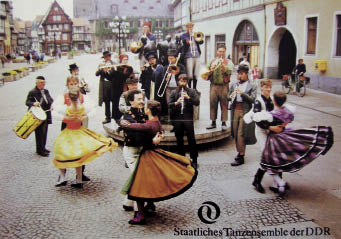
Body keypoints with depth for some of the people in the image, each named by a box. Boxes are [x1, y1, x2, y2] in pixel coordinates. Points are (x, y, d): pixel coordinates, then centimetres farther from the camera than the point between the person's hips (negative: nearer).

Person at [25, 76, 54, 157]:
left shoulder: (46, 91, 12)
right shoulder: (32, 92, -9)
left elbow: (51, 100, 15)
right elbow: (27, 102, -14)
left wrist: (51, 105, -7)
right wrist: (33, 103, -35)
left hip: (45, 116, 7)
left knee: (44, 132, 13)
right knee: (39, 133, -4)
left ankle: (43, 148, 26)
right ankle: (40, 150, 4)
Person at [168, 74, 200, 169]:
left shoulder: (192, 91, 7)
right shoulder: (173, 92, 9)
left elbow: (197, 102, -4)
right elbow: (169, 104, -1)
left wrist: (189, 98, -19)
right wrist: (176, 103, -21)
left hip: (188, 118, -2)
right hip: (177, 119, 2)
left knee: (191, 139, -3)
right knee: (179, 140, 9)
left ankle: (194, 160, 6)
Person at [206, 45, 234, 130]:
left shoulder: (228, 62, 7)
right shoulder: (212, 61, 16)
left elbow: (229, 72, -10)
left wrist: (223, 64, -20)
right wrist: (210, 70, -5)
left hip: (224, 86, -2)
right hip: (214, 85, 3)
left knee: (224, 104, -3)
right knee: (212, 104, 2)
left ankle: (224, 123, 3)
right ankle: (213, 122, 11)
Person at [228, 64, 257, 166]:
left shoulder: (252, 86, 1)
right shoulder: (234, 85, 13)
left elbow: (252, 99, -9)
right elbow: (228, 97, 15)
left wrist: (242, 93, -19)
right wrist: (231, 97, -8)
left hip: (245, 112, -5)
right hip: (235, 111, 5)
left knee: (241, 134, -7)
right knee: (235, 134, 10)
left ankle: (241, 157, -2)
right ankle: (239, 152, 25)